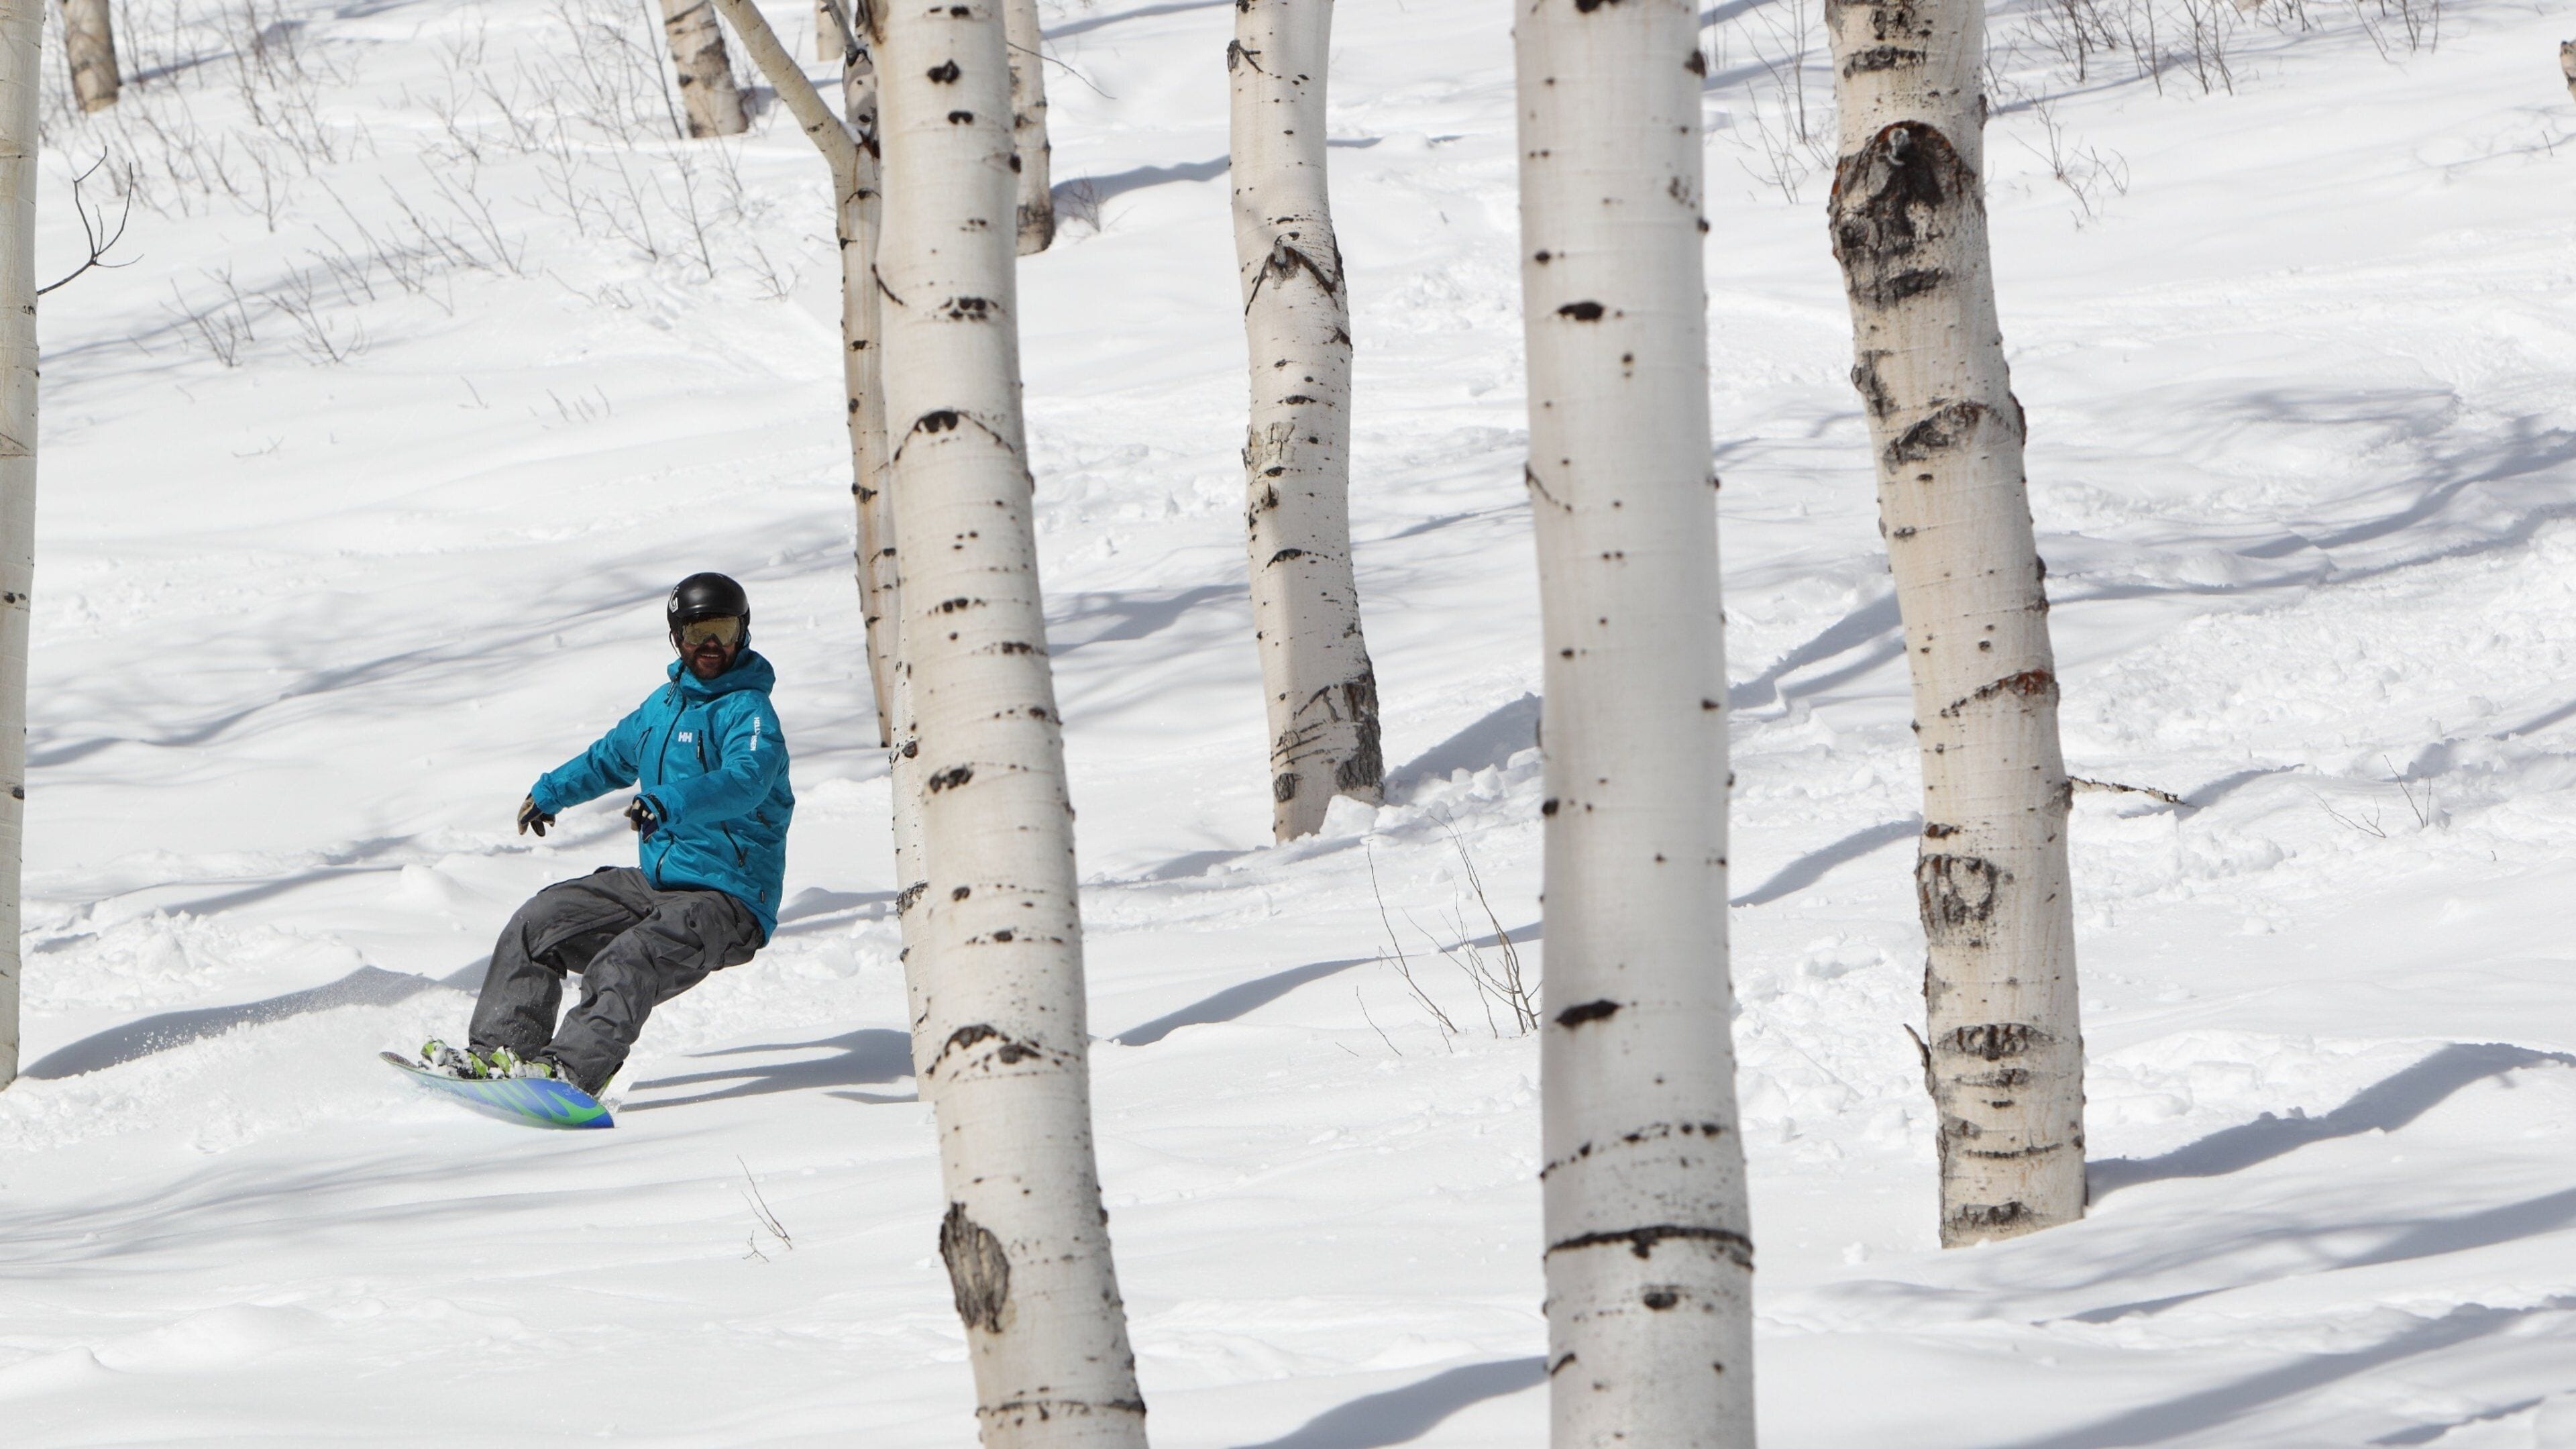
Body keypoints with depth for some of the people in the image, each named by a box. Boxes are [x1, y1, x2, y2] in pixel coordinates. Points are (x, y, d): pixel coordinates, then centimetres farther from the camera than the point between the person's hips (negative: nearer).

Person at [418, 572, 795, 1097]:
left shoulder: (748, 711, -11)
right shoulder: (665, 704, 15)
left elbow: (745, 782, -32)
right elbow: (614, 755, 36)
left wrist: (668, 802, -48)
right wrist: (551, 792, 49)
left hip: (728, 899, -9)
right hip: (657, 881, 9)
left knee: (626, 962, -34)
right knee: (539, 921, -2)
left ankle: (572, 1067, -50)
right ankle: (500, 1049, -9)